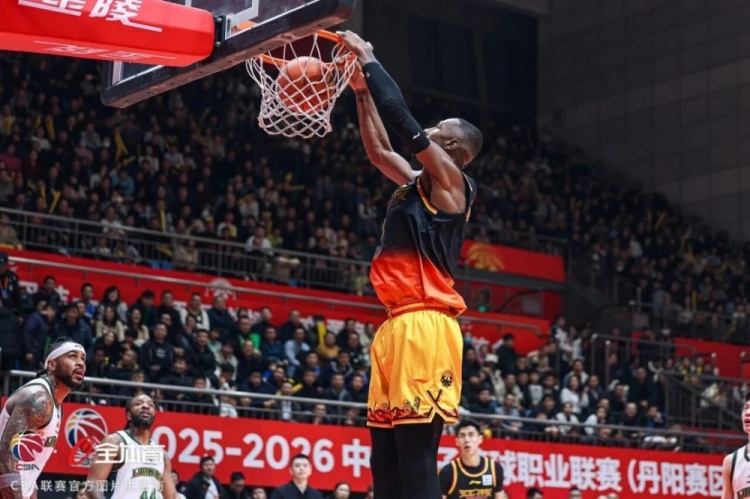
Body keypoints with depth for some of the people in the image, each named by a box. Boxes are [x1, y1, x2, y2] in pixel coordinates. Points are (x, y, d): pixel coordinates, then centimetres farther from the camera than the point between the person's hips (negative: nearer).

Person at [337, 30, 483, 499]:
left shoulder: (449, 178, -2)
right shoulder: (419, 182, 21)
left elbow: (401, 115, -7)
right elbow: (379, 148, 33)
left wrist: (368, 58, 5)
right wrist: (362, 88, 27)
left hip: (424, 325, -10)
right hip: (398, 325, 10)